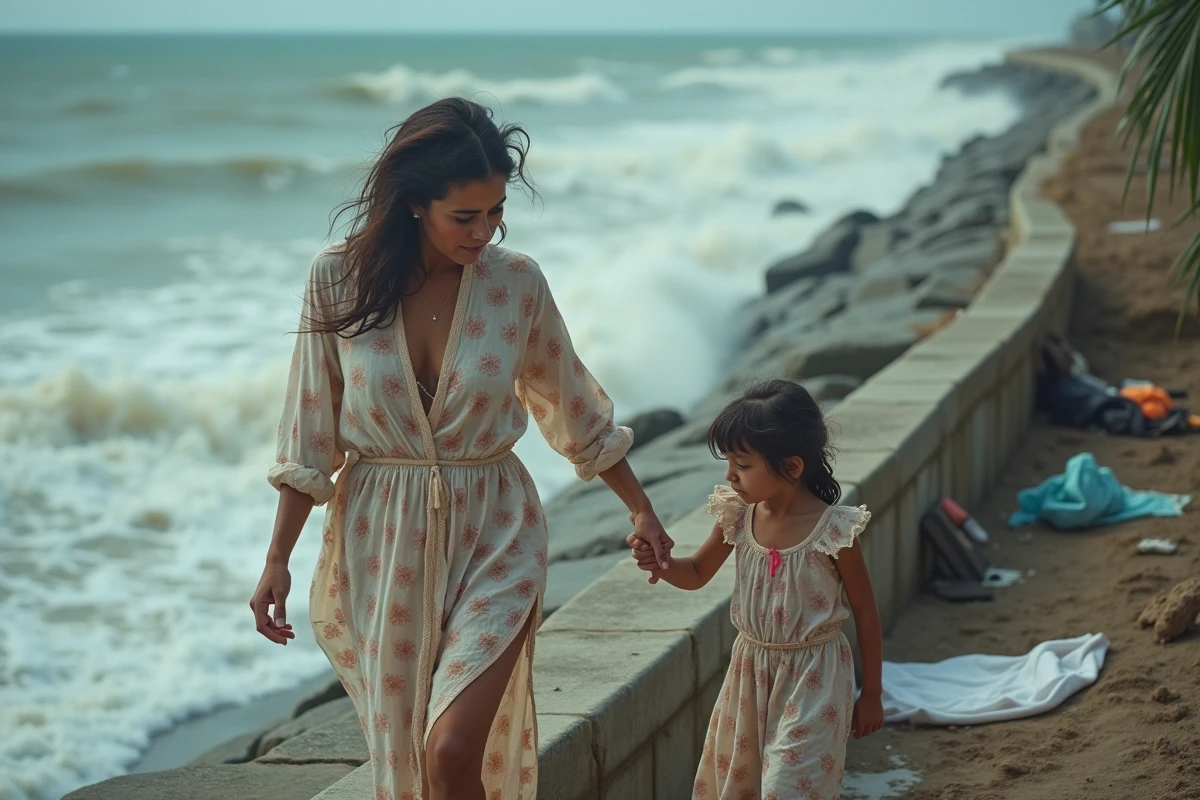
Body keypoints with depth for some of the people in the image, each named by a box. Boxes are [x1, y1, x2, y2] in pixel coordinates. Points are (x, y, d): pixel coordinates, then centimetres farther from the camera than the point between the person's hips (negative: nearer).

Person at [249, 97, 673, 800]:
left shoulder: (517, 281, -6)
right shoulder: (339, 279, -7)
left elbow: (573, 406, 9)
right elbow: (310, 433, -1)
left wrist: (641, 507, 15)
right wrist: (277, 562, 0)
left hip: (492, 534, -1)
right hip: (381, 539, 1)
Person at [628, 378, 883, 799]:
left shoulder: (835, 531, -20)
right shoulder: (738, 516, -7)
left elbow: (865, 613, -9)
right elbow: (697, 573, 9)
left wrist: (872, 694, -3)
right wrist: (659, 562, -14)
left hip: (812, 677, -6)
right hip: (750, 670, 6)